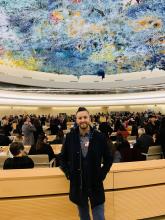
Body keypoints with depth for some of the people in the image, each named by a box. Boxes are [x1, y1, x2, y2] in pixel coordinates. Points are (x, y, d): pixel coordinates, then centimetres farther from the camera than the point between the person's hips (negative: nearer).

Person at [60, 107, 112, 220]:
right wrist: (68, 173, -2)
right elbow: (63, 158, 7)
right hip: (77, 184, 2)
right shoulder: (70, 137, -5)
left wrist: (102, 174, -5)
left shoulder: (100, 137, -8)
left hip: (95, 184, -1)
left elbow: (109, 159, 2)